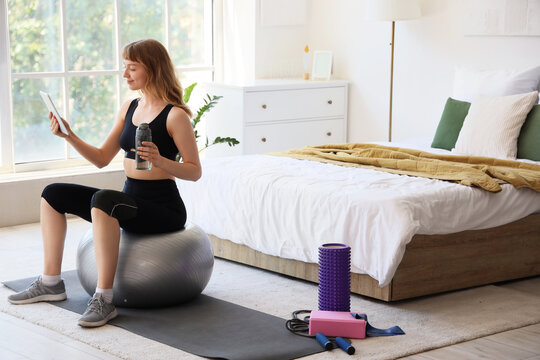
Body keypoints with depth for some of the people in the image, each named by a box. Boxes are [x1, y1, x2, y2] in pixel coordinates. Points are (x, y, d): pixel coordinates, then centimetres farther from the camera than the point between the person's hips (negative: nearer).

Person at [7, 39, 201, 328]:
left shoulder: (175, 115, -12)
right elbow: (102, 158, 12)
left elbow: (194, 171, -13)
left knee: (103, 200, -36)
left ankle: (104, 299, -33)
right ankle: (51, 282, 7)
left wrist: (160, 161, -29)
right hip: (130, 201, 9)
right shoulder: (129, 108, 10)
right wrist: (70, 137, -1)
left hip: (164, 208, -8)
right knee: (52, 194, 5)